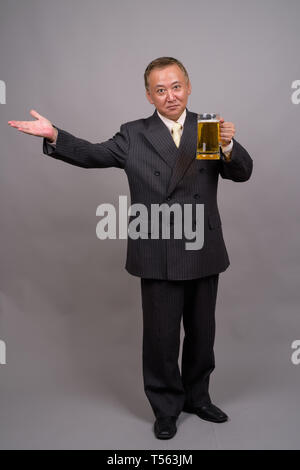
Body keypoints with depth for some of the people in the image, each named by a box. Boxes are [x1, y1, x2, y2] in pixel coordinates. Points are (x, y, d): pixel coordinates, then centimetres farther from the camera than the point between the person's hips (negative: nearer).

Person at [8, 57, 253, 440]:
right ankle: (167, 407, 32)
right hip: (158, 256, -2)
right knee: (161, 336, 8)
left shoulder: (211, 127, 4)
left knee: (202, 332, 17)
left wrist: (228, 145, -25)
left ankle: (197, 397, 40)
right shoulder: (134, 135, 2)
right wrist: (54, 136, -19)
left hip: (204, 252, 2)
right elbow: (92, 155, -4)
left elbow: (241, 173, -5)